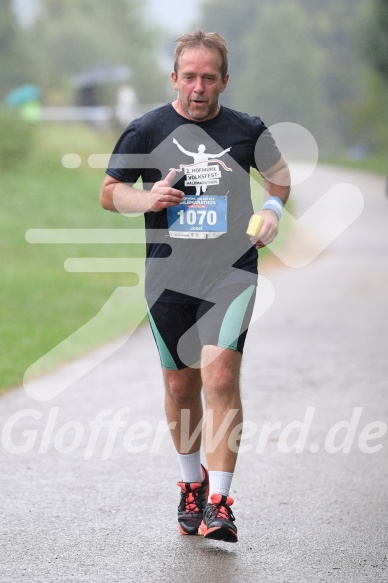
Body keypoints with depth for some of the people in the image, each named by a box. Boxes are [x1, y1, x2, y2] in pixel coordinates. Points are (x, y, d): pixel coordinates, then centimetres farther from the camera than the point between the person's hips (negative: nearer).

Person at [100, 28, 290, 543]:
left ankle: (218, 502, -17)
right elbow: (109, 192, 8)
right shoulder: (146, 131, 2)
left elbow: (280, 172, 23)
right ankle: (192, 481, 34)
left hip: (232, 269, -1)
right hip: (169, 276, 1)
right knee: (181, 385, 10)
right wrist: (146, 199, -12)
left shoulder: (248, 131, 4)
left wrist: (273, 209, 3)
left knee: (220, 375, -18)